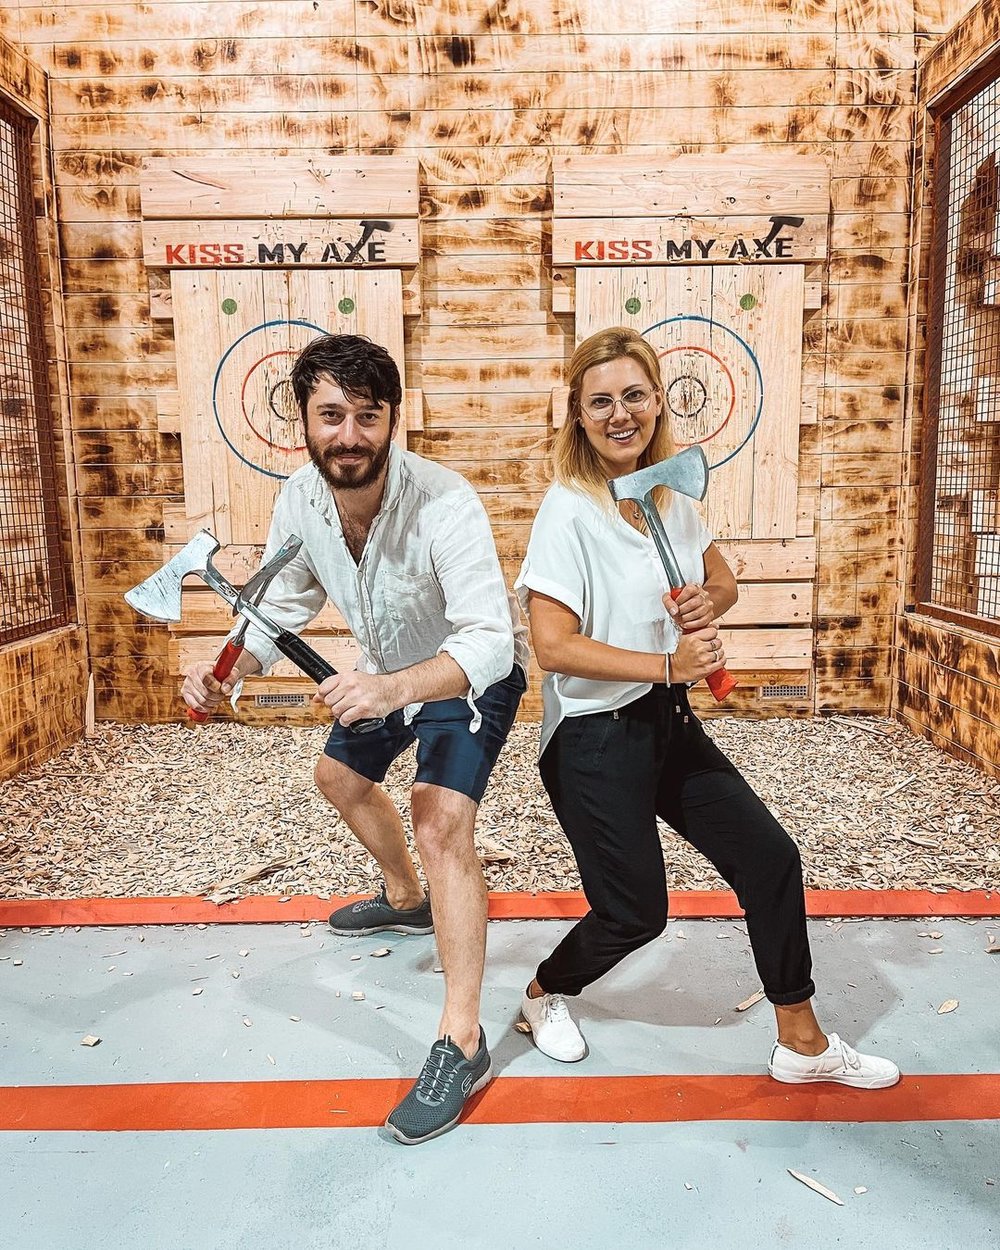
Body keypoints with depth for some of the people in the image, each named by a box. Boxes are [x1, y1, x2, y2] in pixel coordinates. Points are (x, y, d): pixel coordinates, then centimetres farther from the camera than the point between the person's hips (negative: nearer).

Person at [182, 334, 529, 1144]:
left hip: (472, 674, -7)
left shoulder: (444, 504, -36)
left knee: (441, 822, -24)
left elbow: (488, 642, -43)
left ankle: (463, 1044, -9)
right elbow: (282, 607, -5)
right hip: (390, 671, 8)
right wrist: (229, 670, -23)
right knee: (341, 776, 24)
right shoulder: (300, 501, -17)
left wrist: (394, 688, -60)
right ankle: (406, 901, 52)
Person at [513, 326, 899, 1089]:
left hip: (670, 723, 7)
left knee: (770, 856, 7)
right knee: (636, 913, 3)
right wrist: (666, 664, -26)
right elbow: (552, 646, -23)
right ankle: (544, 995, 37)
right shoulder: (569, 510, -17)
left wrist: (708, 601, -8)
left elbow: (724, 583, 16)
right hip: (594, 739, -7)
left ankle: (802, 1044, 28)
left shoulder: (671, 494, 4)